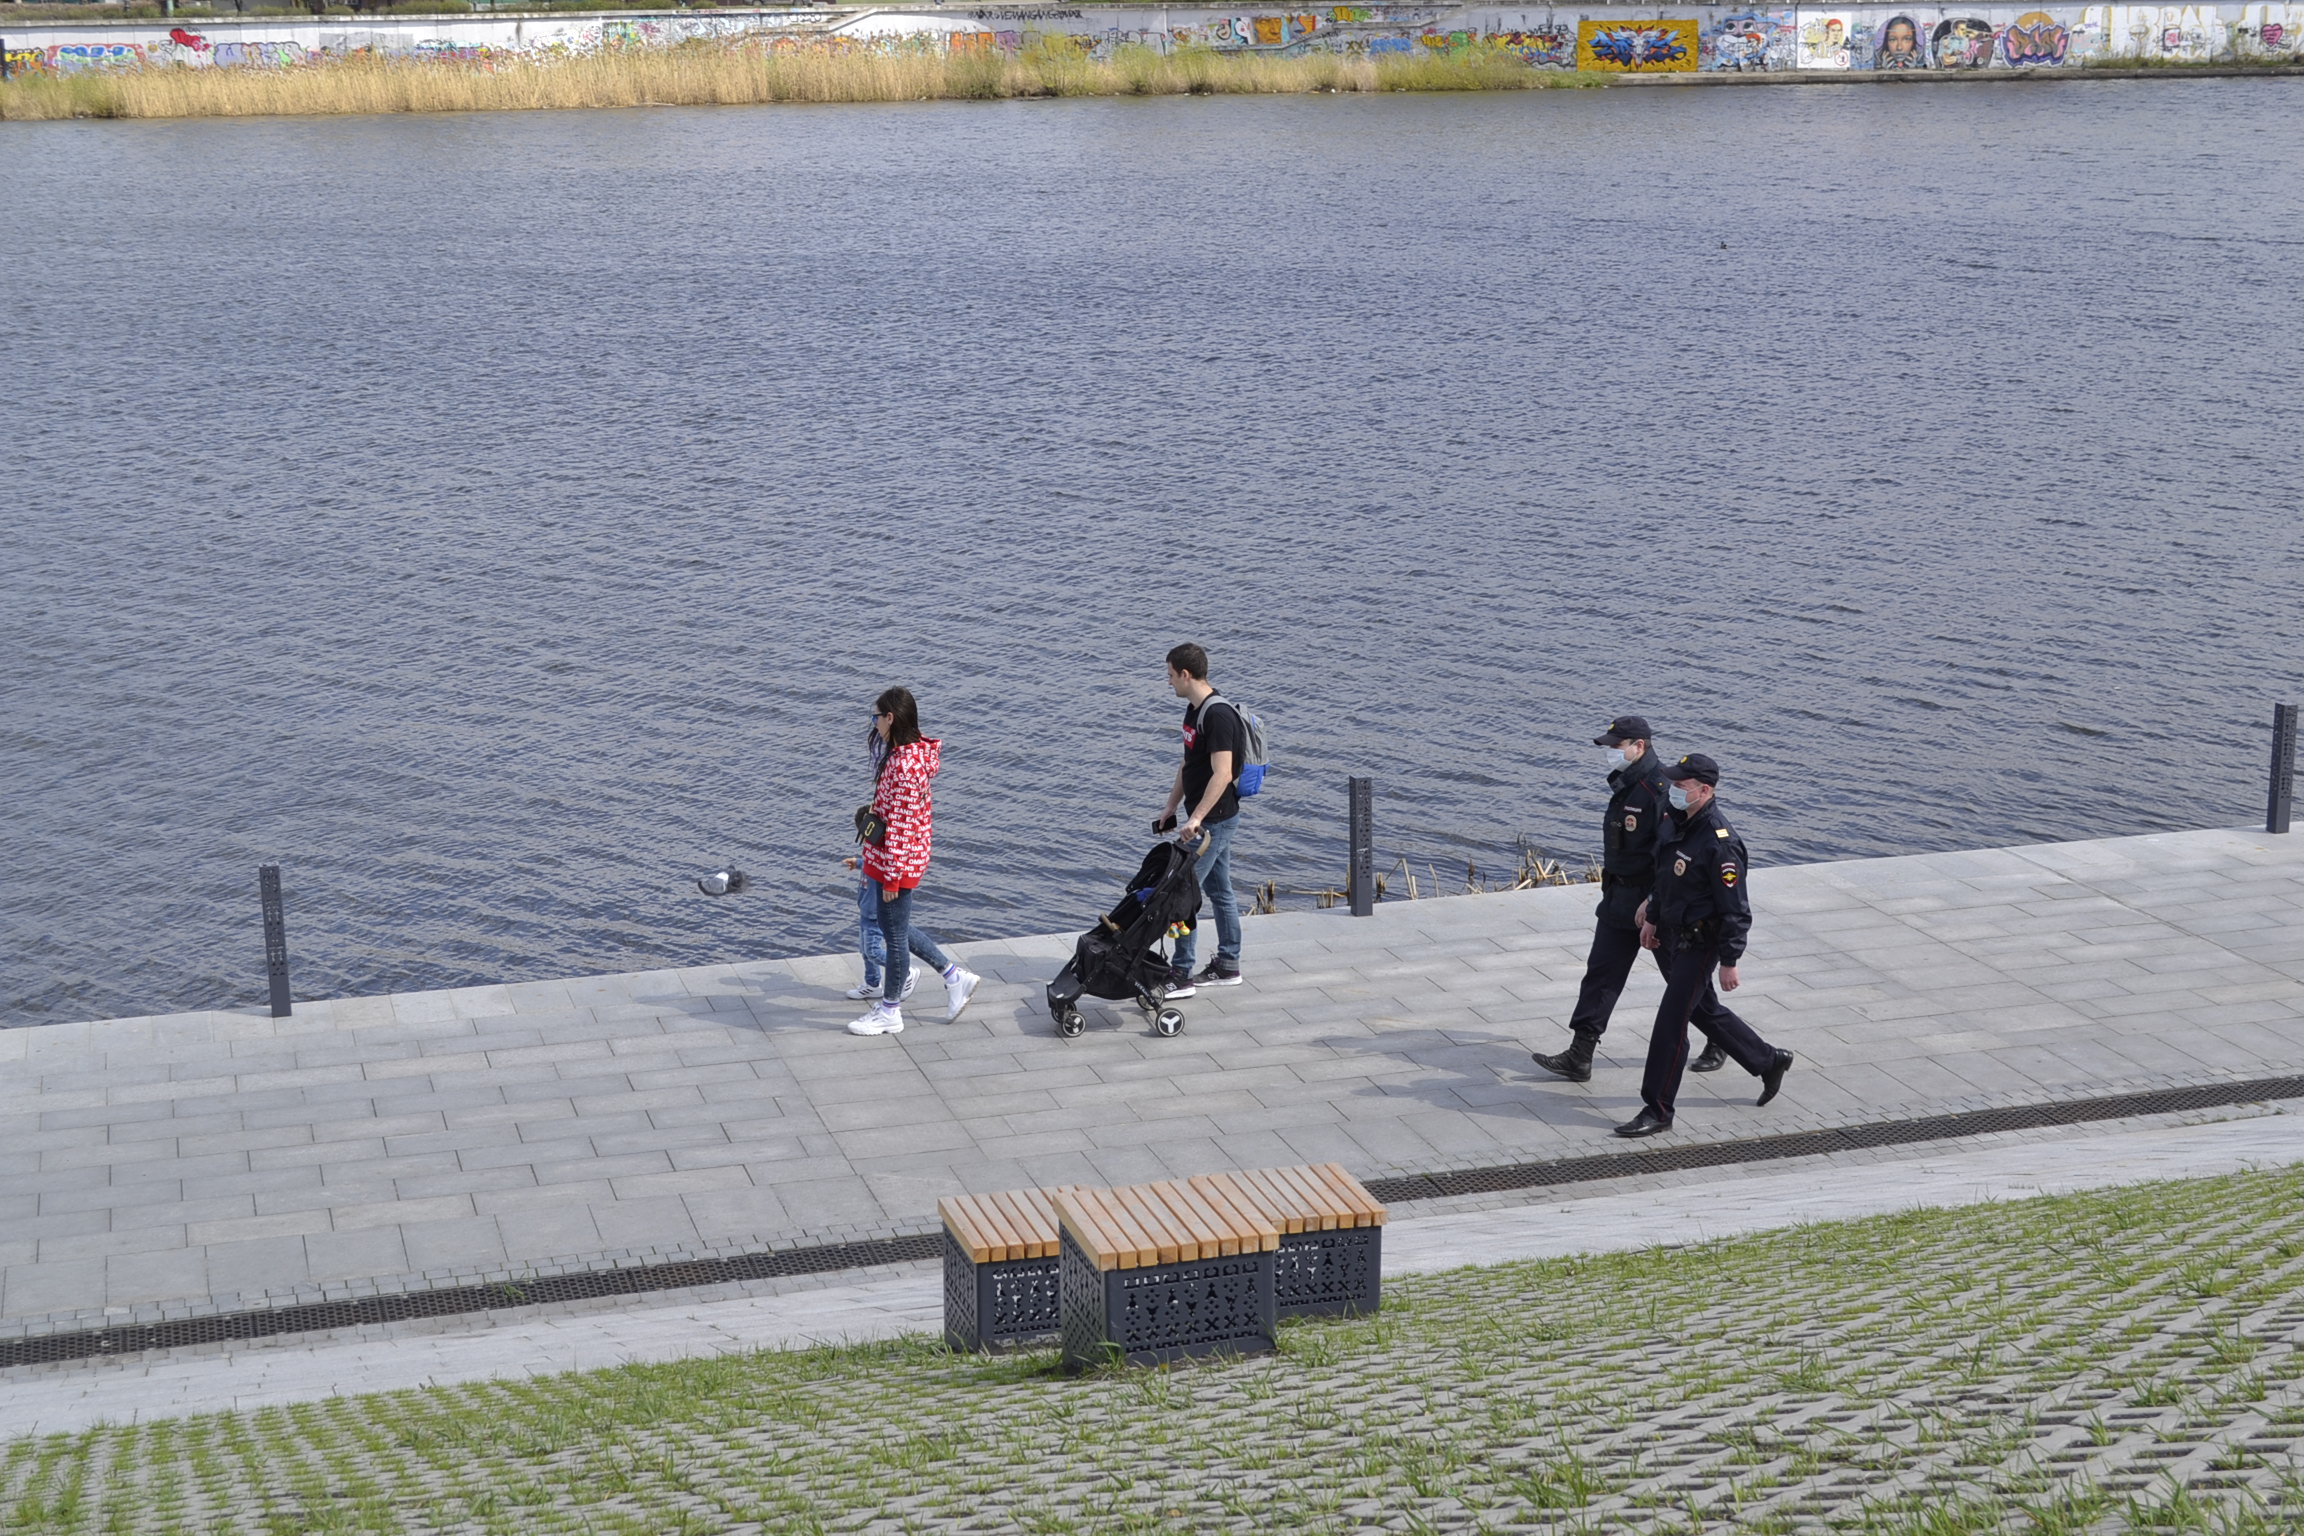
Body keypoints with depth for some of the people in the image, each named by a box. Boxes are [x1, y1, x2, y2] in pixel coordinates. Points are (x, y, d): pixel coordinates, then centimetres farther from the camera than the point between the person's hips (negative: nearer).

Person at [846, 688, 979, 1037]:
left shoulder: (904, 764, -26)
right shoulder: (912, 751, 5)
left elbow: (900, 824, -24)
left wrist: (891, 875, -20)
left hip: (896, 860, -10)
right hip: (884, 858, 10)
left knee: (895, 933, 5)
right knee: (894, 927, 22)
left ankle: (889, 1013, 20)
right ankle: (954, 978, 28)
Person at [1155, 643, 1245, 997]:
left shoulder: (1218, 715, -22)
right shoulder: (1194, 710, 10)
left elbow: (1222, 774, -27)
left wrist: (1195, 819, -30)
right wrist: (1171, 806, 21)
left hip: (1214, 820, -10)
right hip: (1212, 820, 10)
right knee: (1220, 891, 15)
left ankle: (1182, 976, -3)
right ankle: (1227, 967, 24)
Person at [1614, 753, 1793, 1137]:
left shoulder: (1720, 842, -25)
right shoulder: (1674, 821, 2)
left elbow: (1736, 910, -22)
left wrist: (1729, 962, -20)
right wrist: (1652, 917, 22)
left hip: (1701, 943, -9)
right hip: (1673, 935, 9)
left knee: (1671, 1021, -7)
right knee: (1704, 1010, 22)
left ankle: (1657, 1111, 2)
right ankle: (1769, 1062, 40)